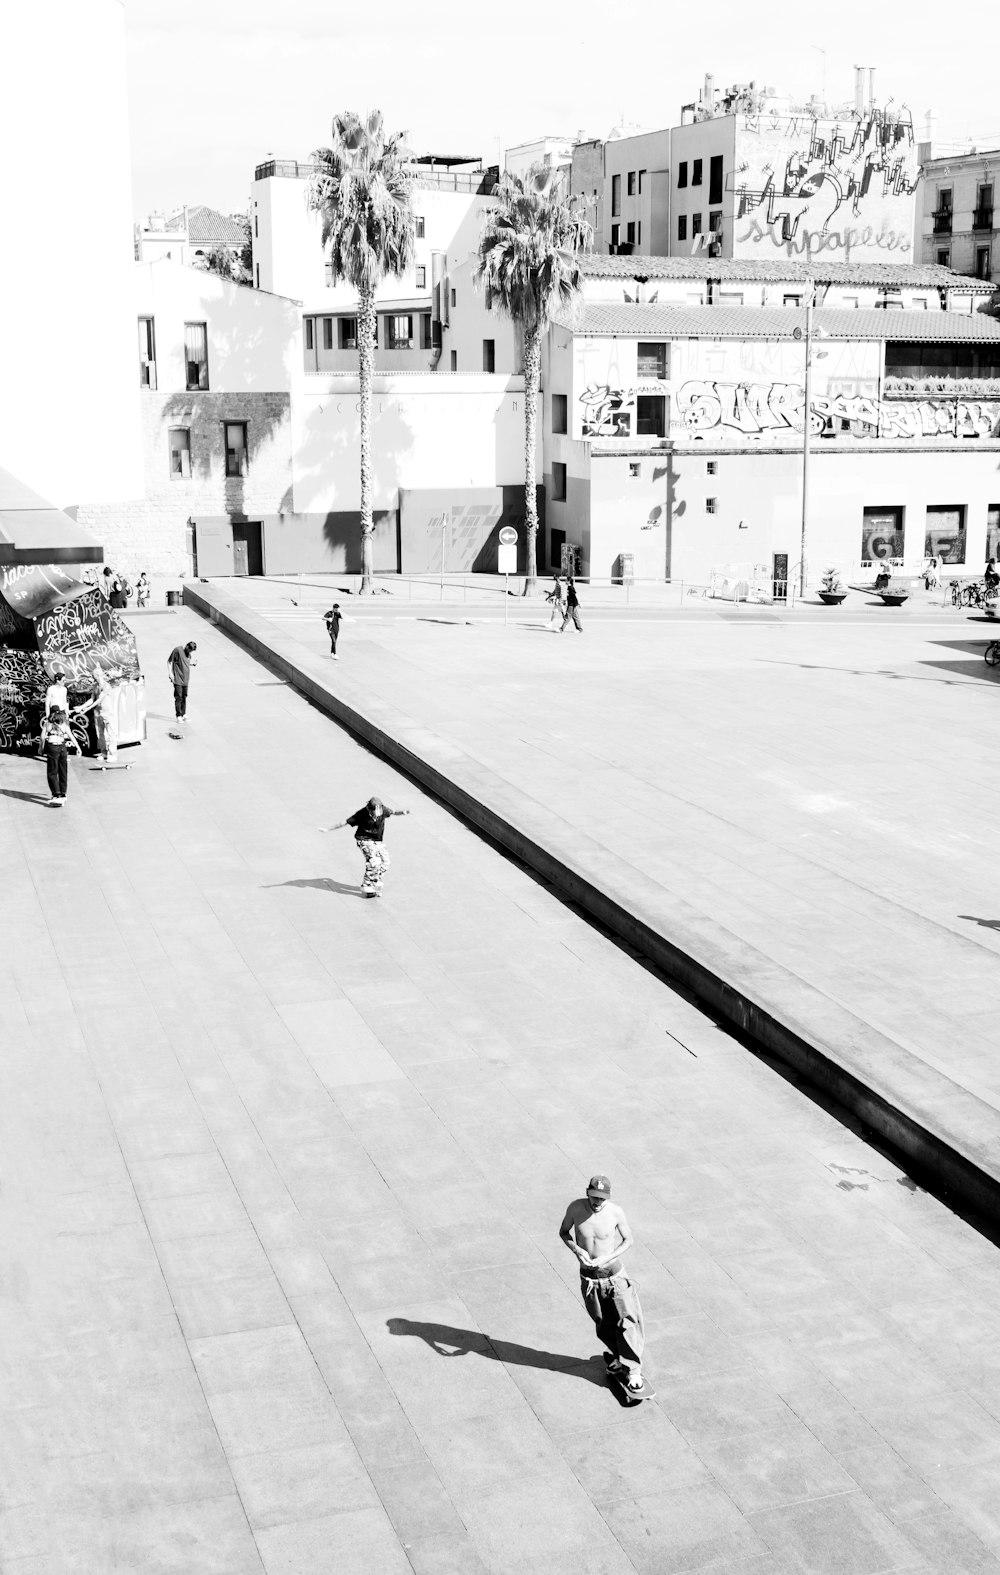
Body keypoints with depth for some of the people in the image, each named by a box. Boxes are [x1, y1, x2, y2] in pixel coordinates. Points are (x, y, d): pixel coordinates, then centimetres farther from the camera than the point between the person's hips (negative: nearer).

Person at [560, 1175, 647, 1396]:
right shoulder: (576, 1208, -13)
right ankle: (619, 1356, 39)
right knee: (604, 1326, 14)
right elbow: (563, 1231, 4)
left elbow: (628, 1240, -2)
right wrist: (576, 1249, -15)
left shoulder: (616, 1212, -16)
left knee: (627, 1321, -12)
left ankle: (633, 1370, -2)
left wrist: (608, 1257, -17)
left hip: (614, 1275, -2)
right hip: (588, 1278, 2)